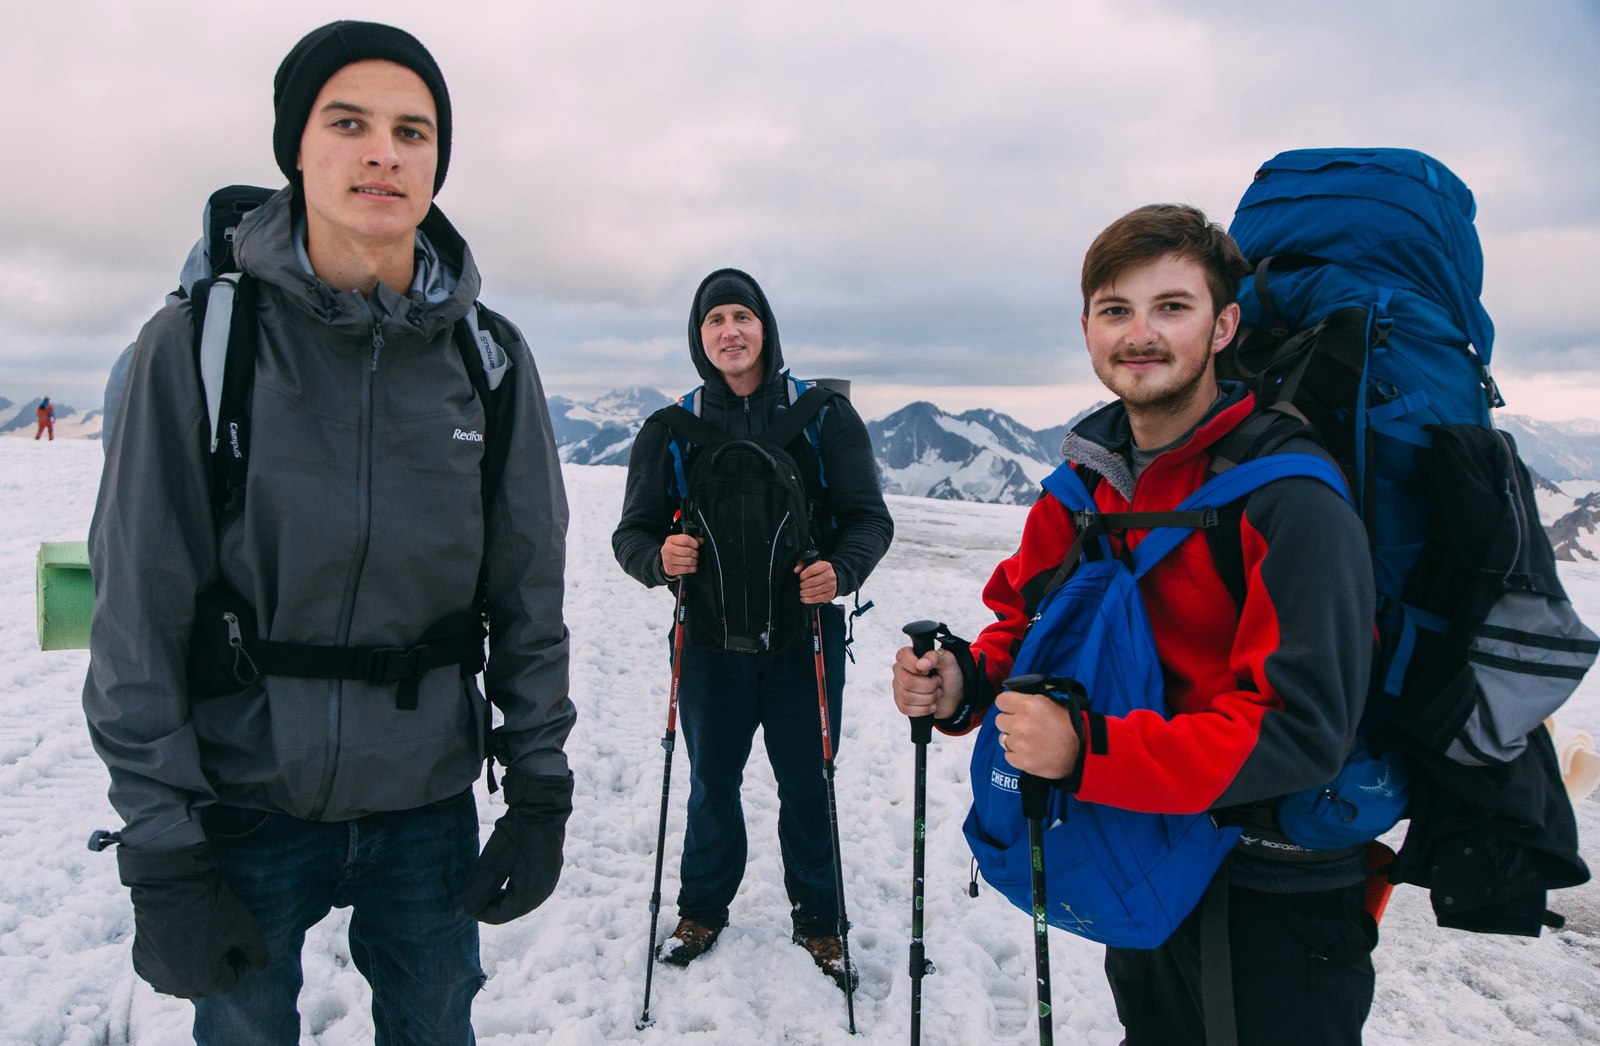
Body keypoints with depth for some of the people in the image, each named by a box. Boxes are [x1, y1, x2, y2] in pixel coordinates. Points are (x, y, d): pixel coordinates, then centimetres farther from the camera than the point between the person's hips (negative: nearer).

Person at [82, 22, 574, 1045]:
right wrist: (162, 855, -9)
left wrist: (540, 792, 0)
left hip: (430, 804, 2)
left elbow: (529, 594, 1)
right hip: (246, 800, -1)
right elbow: (139, 609, -8)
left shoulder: (491, 359, -3)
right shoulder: (200, 340, -9)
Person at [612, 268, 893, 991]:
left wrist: (841, 570, -22)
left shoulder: (824, 415, -2)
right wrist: (658, 558, -19)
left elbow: (869, 517, -2)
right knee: (712, 783, 15)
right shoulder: (670, 430, 2)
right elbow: (632, 530, 4)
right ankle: (702, 910, 38)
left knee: (808, 786, 10)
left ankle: (818, 920, 32)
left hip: (805, 636, -1)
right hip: (710, 640, 1)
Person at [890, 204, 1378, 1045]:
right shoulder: (1088, 473, -2)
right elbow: (1028, 620, 6)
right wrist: (965, 682, -15)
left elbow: (1302, 730, -29)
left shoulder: (1292, 495, -25)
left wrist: (1088, 752, -36)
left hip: (1280, 897, -6)